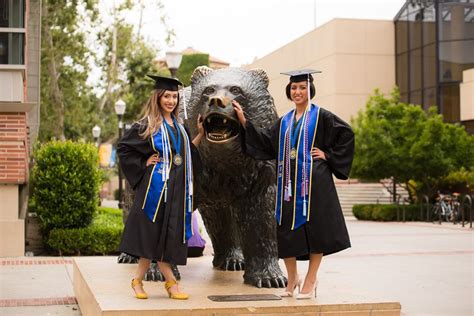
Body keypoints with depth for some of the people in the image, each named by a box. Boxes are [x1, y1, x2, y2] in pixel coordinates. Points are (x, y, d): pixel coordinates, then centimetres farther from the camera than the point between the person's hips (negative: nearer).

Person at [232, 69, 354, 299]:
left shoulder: (321, 116, 2)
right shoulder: (284, 122, 17)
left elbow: (346, 134, 0)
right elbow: (266, 141, 11)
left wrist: (328, 155, -6)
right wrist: (243, 120, 8)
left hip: (313, 181, -5)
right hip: (289, 183, 5)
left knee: (315, 229, -3)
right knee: (287, 231, 4)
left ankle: (310, 281, 7)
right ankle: (292, 278, 18)